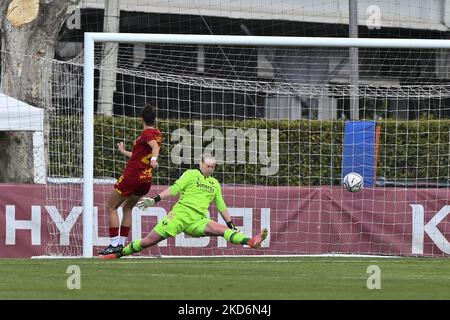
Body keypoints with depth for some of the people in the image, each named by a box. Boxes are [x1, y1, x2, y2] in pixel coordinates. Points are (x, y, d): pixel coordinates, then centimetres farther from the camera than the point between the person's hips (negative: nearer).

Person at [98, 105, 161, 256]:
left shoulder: (147, 133, -12)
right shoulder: (157, 134, 14)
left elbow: (155, 146, -34)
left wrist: (154, 159, -53)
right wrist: (124, 151, 41)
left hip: (132, 176, -8)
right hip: (146, 180, 8)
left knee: (111, 206, 3)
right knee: (127, 208, 24)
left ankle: (114, 244, -4)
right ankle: (122, 243, 18)